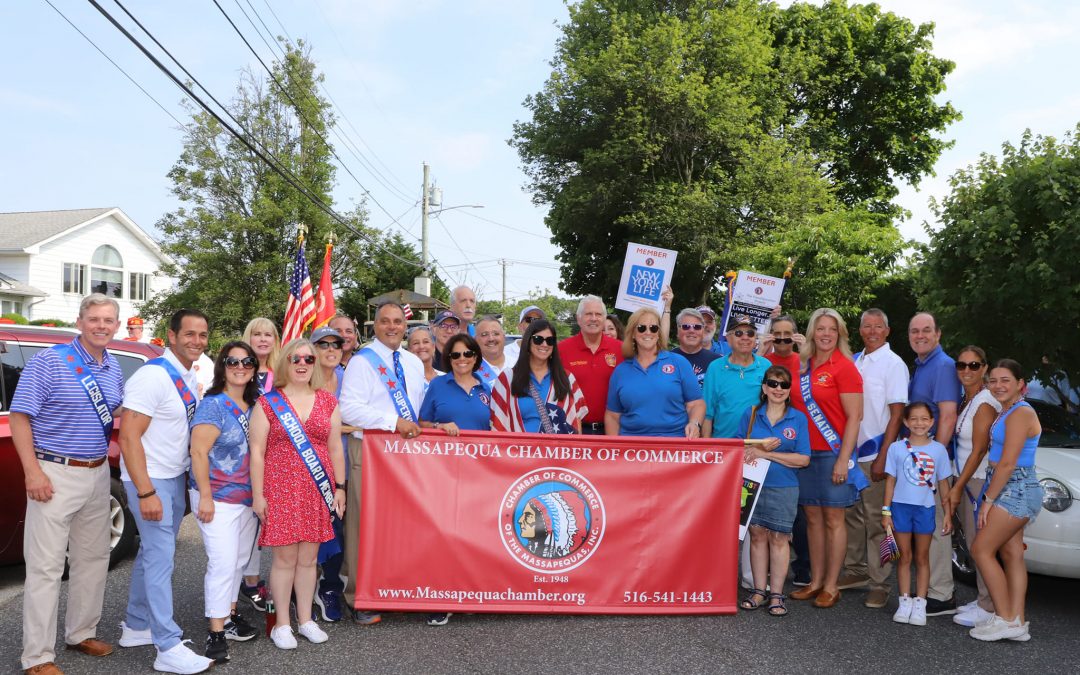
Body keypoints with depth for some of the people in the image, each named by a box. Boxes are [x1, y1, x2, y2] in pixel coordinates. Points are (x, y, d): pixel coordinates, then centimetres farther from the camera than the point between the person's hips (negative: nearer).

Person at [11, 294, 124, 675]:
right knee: (46, 566, -2)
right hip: (56, 475, -7)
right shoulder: (48, 361, -10)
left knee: (94, 557, 15)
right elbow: (19, 416, -12)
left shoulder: (113, 367, 8)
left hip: (98, 475, 7)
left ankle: (81, 633, 30)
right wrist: (32, 471, -18)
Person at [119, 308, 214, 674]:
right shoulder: (154, 375, -18)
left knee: (153, 553, 16)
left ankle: (136, 626, 30)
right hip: (150, 480, -8)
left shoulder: (191, 376, 7)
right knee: (160, 558, -5)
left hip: (176, 478, 8)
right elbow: (128, 437, -20)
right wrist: (145, 493, -22)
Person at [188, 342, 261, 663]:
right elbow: (199, 453, -16)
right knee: (223, 562, -8)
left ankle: (229, 613, 30)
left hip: (248, 498, 7)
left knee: (239, 560, 15)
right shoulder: (213, 404, -12)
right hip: (218, 498, -7)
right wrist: (205, 497, -19)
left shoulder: (253, 406, 9)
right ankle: (216, 632, 2)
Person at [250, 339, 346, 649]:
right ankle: (282, 624, 15)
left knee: (308, 558, 10)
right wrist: (257, 495, -6)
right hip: (281, 489, -3)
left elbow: (335, 448, 10)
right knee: (284, 558, 1)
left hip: (317, 491, 3)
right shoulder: (268, 402, -1)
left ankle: (305, 620, 23)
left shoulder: (328, 401, 8)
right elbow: (257, 451, -3)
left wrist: (339, 488, 7)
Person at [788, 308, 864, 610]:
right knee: (813, 518, 11)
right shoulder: (803, 365, 9)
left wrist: (843, 459, -15)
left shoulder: (844, 367, -7)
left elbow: (854, 417, -11)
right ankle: (815, 582, 20)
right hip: (805, 452, 5)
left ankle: (831, 586, 12)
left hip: (833, 454, -5)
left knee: (833, 519, 3)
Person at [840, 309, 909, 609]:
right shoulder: (853, 361, 12)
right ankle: (855, 571, 24)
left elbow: (897, 413, -10)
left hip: (875, 453, -6)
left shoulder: (893, 364, -6)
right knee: (852, 515, 12)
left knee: (876, 519, -2)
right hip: (850, 450, 6)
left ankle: (879, 582, 5)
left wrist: (883, 457, -15)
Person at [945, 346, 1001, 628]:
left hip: (980, 480, -8)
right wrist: (957, 486, 12)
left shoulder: (985, 403, -14)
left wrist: (957, 488, -14)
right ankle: (984, 600, 20)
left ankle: (988, 608, 2)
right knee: (975, 543, 12)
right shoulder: (966, 400, 13)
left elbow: (979, 451, -16)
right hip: (967, 479, 8)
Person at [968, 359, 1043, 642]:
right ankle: (1017, 622, 11)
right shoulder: (1007, 412, 15)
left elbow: (1007, 463, -19)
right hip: (1011, 491, 9)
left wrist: (988, 499, -15)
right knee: (1011, 554, 8)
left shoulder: (1020, 413, -15)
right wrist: (990, 496, 12)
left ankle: (1006, 620, -3)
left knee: (981, 550, -8)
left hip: (1015, 490, -9)